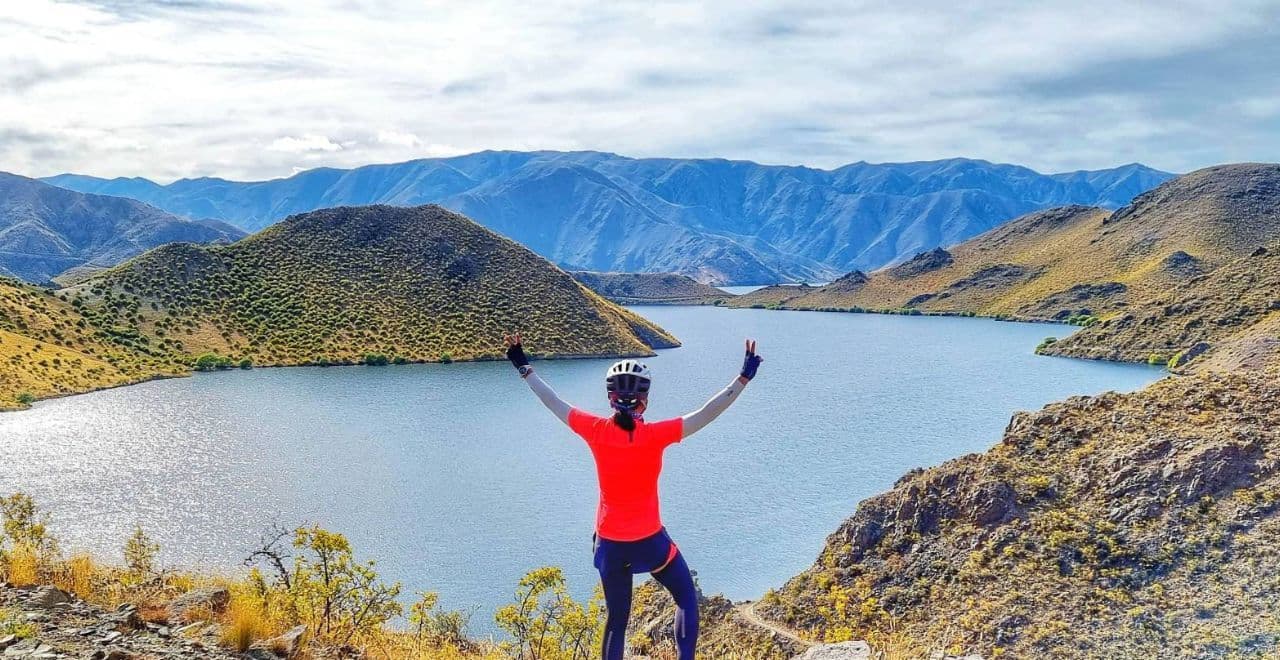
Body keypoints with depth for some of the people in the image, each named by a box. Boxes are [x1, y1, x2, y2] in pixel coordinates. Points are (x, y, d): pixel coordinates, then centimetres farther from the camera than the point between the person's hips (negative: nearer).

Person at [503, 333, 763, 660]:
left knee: (616, 619, 16)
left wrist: (524, 367, 13)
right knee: (687, 598, 19)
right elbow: (706, 414, -19)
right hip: (649, 540, -3)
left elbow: (554, 403, 1)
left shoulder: (595, 430, -10)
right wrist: (744, 377, -16)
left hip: (610, 542, 3)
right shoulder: (655, 435, -19)